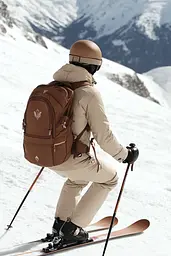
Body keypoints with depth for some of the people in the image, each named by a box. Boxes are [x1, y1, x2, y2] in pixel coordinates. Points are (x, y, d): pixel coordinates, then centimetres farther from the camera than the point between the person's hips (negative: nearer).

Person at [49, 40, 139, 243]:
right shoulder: (89, 92, -17)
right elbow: (103, 135, -16)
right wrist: (124, 155, -1)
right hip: (71, 159, -7)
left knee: (79, 176, 36)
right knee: (109, 177, 19)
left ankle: (60, 222, 29)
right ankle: (73, 227, 14)